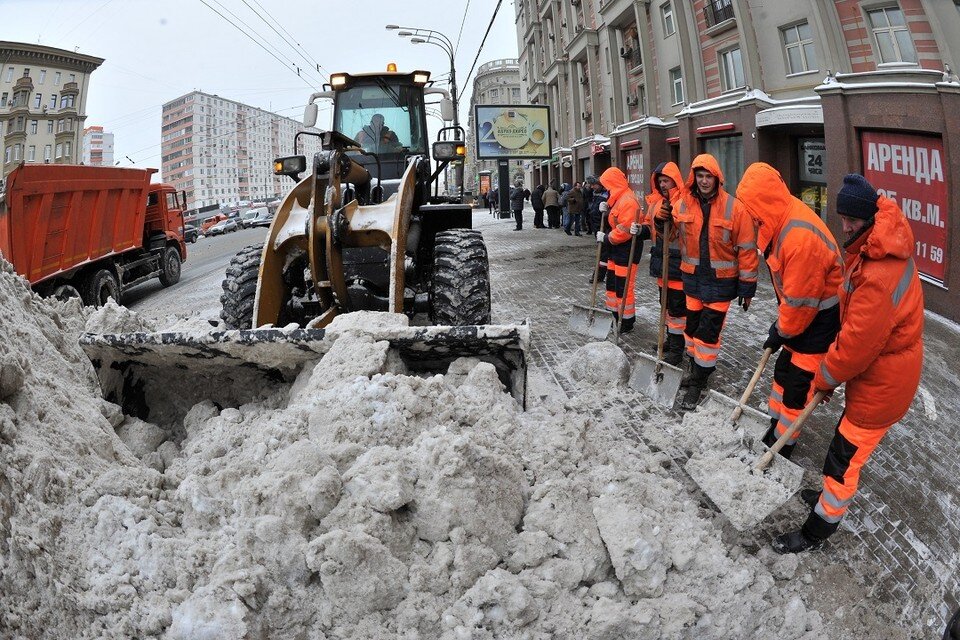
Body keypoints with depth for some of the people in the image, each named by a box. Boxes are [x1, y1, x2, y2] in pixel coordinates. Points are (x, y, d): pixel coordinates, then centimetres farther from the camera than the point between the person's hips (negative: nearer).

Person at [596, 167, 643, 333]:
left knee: (623, 288, -3)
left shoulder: (628, 201, -21)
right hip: (616, 249, 11)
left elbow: (624, 231, -24)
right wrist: (606, 211, 4)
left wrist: (606, 238, -12)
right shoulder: (618, 199, 13)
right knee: (612, 284, 17)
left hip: (627, 250, -11)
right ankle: (615, 315, 29)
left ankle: (627, 321, 8)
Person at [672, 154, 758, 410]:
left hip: (720, 282, -4)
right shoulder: (682, 205, -2)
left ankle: (698, 382, 9)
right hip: (692, 277, 4)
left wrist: (747, 287, -6)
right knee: (692, 327, 14)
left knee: (708, 331, -2)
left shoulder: (733, 208, -12)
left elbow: (747, 250, -8)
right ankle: (696, 369, 32)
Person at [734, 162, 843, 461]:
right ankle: (776, 426, 35)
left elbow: (800, 300, -25)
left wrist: (781, 332, -10)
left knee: (798, 383, 1)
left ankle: (783, 443, 16)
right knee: (783, 370, 19)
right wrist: (781, 322, 9)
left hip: (821, 317, -10)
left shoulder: (801, 237, -34)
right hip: (800, 312, 10)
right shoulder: (783, 220, -2)